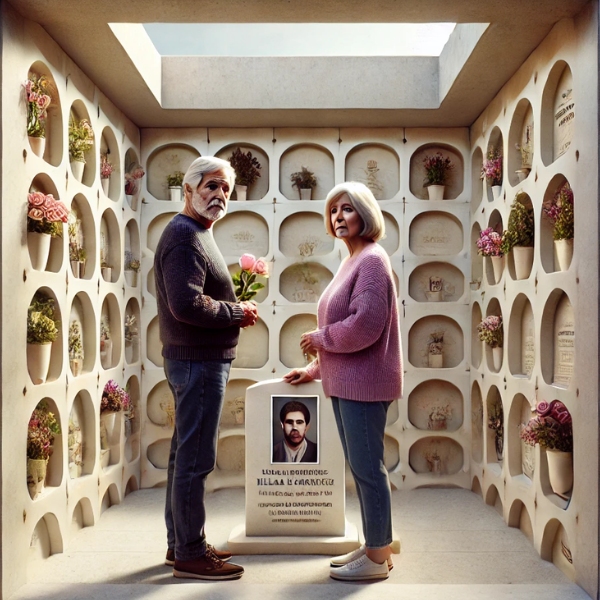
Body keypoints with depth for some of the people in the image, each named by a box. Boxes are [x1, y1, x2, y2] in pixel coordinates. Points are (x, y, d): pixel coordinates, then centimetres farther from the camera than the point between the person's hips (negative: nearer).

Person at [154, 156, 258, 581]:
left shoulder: (196, 235, 19)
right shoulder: (185, 236, -14)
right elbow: (186, 304, -26)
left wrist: (236, 310, 6)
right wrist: (238, 314, -14)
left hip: (199, 360, 11)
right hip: (198, 362, -11)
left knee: (186, 455, 16)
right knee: (195, 459, -3)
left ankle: (181, 544, 27)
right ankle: (190, 555, 7)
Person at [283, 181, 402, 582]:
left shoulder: (372, 259, -12)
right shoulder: (352, 262, 18)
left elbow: (365, 325, -23)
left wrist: (319, 338, -9)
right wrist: (316, 369, 19)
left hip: (364, 383, -10)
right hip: (345, 383, 10)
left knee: (368, 468, -1)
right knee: (361, 467, 16)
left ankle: (378, 559, 13)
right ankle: (373, 547, 28)